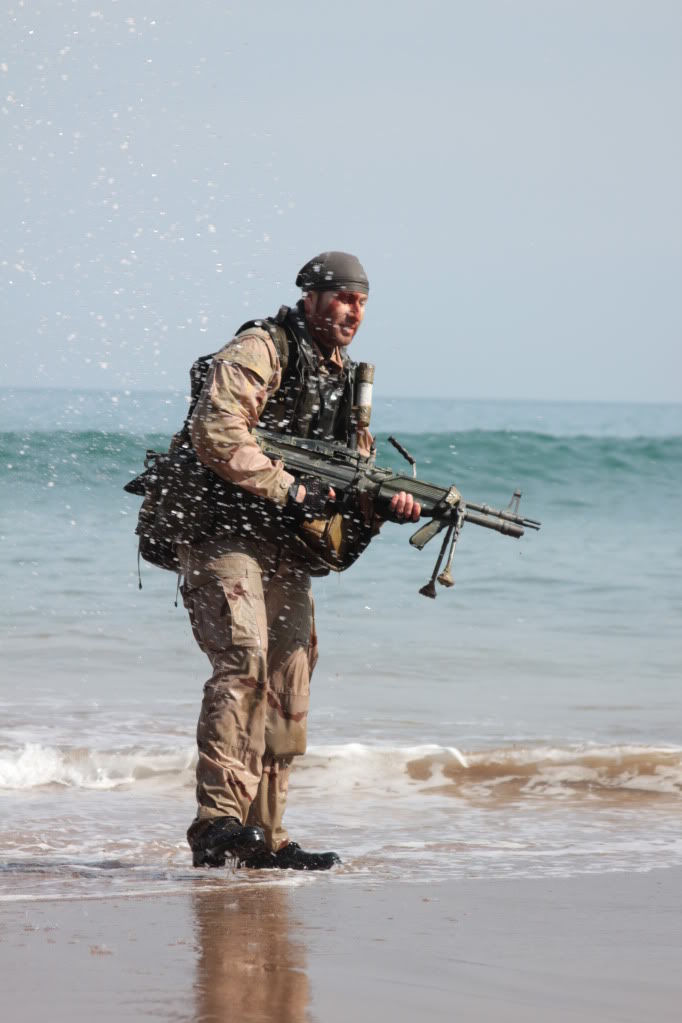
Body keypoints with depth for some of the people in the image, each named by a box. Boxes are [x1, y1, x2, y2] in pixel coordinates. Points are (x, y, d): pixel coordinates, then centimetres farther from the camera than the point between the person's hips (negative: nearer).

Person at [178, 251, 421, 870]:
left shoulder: (345, 380, 19)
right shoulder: (261, 350, -7)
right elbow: (216, 432, -21)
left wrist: (388, 502, -3)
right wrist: (291, 490, -21)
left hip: (286, 552, 9)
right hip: (225, 534, -9)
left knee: (287, 687, 7)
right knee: (244, 662, -25)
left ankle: (265, 838, 12)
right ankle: (218, 819, -31)